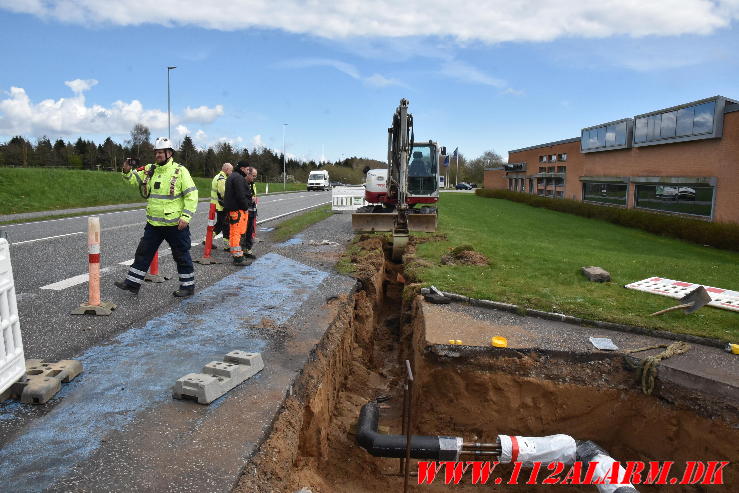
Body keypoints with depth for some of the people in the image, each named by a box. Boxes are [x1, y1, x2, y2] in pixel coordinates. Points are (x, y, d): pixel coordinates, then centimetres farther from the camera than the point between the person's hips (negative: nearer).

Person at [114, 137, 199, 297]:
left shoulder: (180, 171, -9)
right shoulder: (150, 170, 9)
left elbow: (192, 194, -12)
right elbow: (134, 180, 17)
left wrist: (186, 217, -17)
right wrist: (127, 171, -7)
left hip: (175, 224, -6)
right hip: (153, 223, 6)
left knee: (181, 255, 5)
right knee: (143, 252, 12)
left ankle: (188, 285, 18)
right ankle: (132, 282, 24)